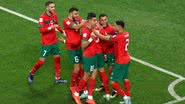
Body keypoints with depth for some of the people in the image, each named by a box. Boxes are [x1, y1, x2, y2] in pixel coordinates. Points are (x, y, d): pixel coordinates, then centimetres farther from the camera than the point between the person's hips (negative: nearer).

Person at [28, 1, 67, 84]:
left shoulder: (54, 15, 1)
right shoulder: (42, 17, -19)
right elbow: (41, 30, -24)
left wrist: (62, 31, 18)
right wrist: (51, 27, -32)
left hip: (54, 42, 6)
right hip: (46, 43, -6)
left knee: (57, 58, 10)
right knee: (41, 61, -2)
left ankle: (57, 78, 23)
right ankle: (31, 73, 23)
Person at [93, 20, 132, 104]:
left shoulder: (118, 37, -26)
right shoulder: (126, 34, 0)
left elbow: (104, 38, -20)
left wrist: (94, 31, -13)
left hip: (120, 62, -9)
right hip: (126, 59, 9)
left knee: (113, 81, -3)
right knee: (125, 79, 19)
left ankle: (125, 97, 0)